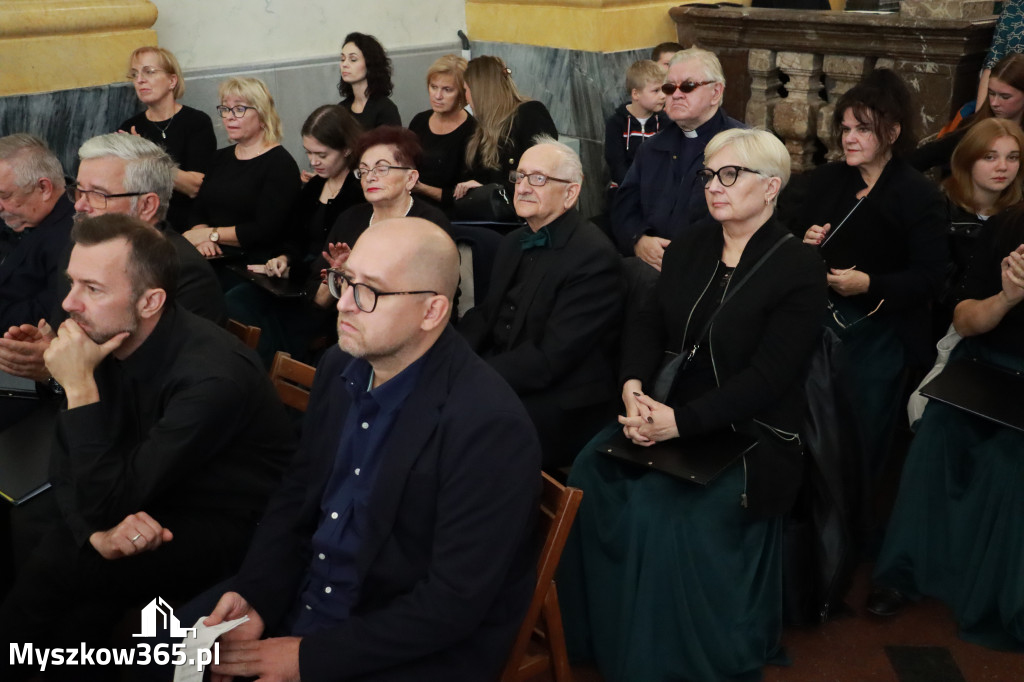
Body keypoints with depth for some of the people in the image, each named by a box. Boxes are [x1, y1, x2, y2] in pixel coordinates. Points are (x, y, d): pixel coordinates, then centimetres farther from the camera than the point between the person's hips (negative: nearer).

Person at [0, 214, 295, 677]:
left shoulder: (211, 376, -30)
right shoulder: (105, 339, -7)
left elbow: (108, 503, -28)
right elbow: (66, 465, -1)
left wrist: (80, 387, -31)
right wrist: (99, 531, -21)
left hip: (231, 529, -8)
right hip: (151, 496, 8)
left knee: (57, 565, -21)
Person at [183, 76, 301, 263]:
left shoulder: (280, 164, -4)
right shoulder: (220, 158, 20)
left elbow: (265, 231, -14)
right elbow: (198, 213, 15)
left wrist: (210, 234, -9)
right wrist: (201, 238, -8)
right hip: (215, 261, 7)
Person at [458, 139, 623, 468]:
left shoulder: (594, 256, -15)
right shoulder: (514, 243, 15)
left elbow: (550, 358, -20)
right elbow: (485, 315, 11)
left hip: (560, 409, -7)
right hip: (502, 385, 8)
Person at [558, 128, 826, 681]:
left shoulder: (798, 270, -8)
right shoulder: (689, 245, 11)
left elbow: (767, 377, -15)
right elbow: (646, 323, 7)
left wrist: (679, 421, -24)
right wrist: (633, 389, -14)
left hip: (747, 434, -6)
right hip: (665, 412, 6)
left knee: (661, 508, -28)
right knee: (590, 471, -19)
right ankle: (591, 637, -2)